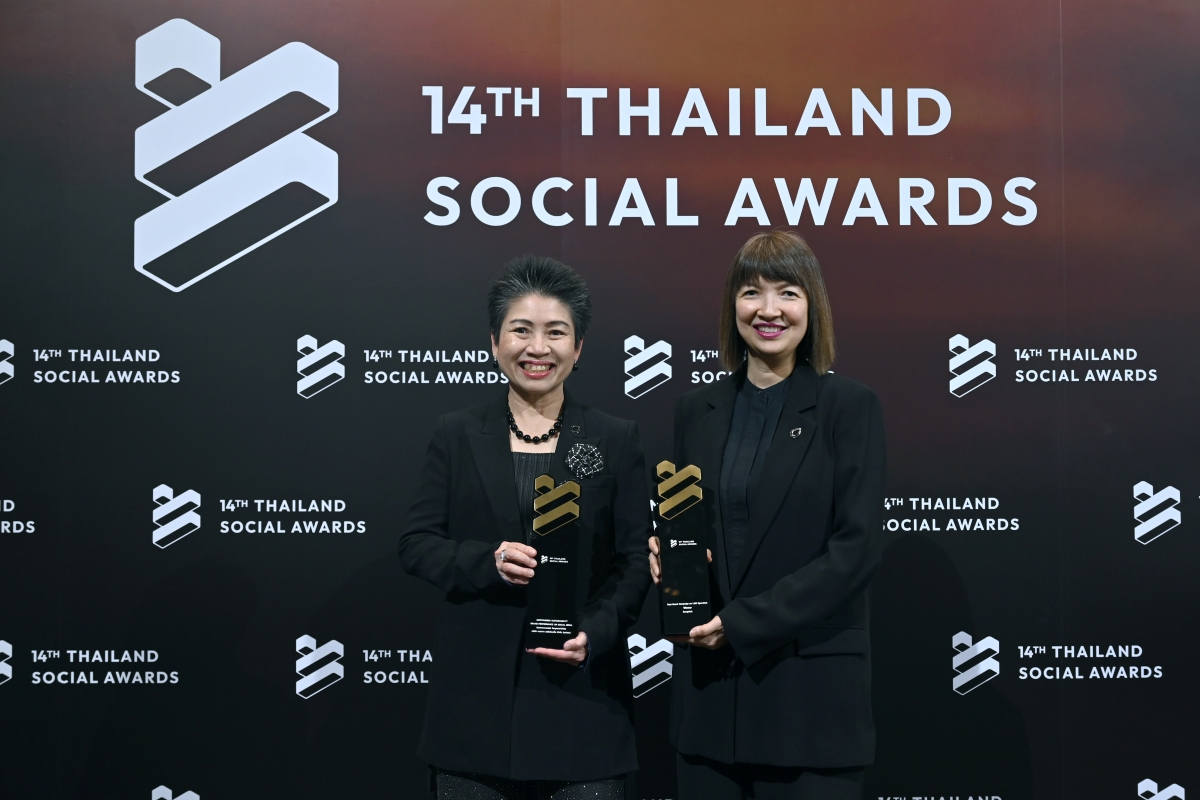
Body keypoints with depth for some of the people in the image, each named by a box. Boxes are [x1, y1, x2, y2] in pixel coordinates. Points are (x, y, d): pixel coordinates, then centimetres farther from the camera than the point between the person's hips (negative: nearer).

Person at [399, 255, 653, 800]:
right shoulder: (457, 436, 8)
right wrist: (487, 560, -14)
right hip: (477, 691, 1)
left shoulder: (616, 440, 5)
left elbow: (635, 561, 2)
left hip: (580, 684, 0)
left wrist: (594, 633, -14)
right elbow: (416, 544, 5)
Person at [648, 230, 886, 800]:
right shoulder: (696, 411, 10)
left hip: (813, 690, -4)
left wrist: (742, 623, -15)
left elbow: (855, 549, -10)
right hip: (709, 688, 4)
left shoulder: (850, 407, -3)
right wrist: (665, 553, -7)